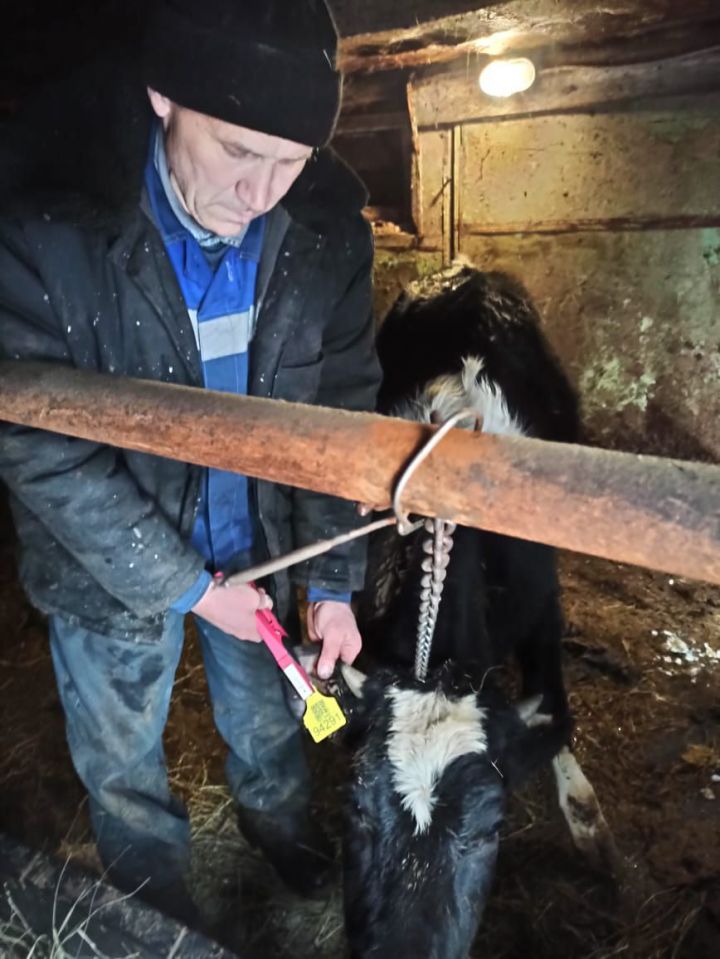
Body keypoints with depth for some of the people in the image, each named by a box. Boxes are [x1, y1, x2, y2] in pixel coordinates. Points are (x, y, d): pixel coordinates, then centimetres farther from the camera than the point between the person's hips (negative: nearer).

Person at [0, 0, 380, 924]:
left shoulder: (327, 227, -16)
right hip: (108, 560, -1)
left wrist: (334, 582, -8)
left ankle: (281, 821, 62)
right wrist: (187, 585, -18)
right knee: (123, 767, 22)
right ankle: (159, 913, 56)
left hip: (260, 542, 2)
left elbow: (342, 409, -9)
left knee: (268, 720, 26)